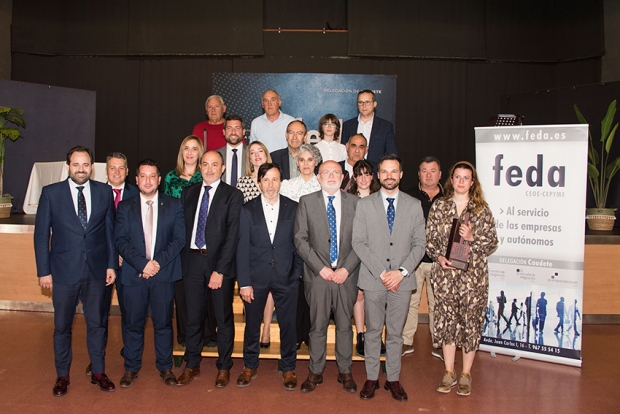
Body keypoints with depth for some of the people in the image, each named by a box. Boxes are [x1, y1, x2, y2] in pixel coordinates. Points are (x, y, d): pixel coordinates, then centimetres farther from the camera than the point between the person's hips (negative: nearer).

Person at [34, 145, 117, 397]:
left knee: (96, 323, 12)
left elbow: (110, 230, 5)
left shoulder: (104, 192, 2)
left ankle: (98, 373, 27)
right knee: (62, 326, 11)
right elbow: (41, 234, -2)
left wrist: (111, 264, 1)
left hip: (96, 270, 1)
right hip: (64, 271, -1)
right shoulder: (51, 193, -3)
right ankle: (62, 376, 28)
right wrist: (44, 271, -5)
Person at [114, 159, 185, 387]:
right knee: (133, 323, 7)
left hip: (164, 274, 0)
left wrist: (159, 262, -12)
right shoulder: (125, 207, 8)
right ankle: (131, 368, 22)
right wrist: (142, 264, -14)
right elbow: (120, 241, -1)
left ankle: (165, 367, 20)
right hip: (133, 274, 1)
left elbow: (179, 238, -1)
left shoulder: (174, 205, 6)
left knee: (163, 323, 6)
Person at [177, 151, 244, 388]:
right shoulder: (188, 193, 12)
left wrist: (220, 270, -15)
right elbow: (182, 228, 10)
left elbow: (233, 235, -10)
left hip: (219, 262, -3)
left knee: (224, 317, 8)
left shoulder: (233, 195, -3)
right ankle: (192, 365, 26)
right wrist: (182, 261, -1)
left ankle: (224, 367, 22)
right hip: (192, 261, 4)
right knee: (193, 317, 11)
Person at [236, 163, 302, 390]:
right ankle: (249, 366, 31)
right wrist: (244, 282, -8)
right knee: (252, 323, 12)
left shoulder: (293, 208, 0)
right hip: (256, 276, 0)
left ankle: (288, 368, 26)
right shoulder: (248, 209, -1)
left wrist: (298, 272, -2)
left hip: (286, 276, 0)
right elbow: (242, 248, -4)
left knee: (288, 324, 7)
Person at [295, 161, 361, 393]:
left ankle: (345, 372, 24)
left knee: (345, 326, 10)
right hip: (318, 275, -1)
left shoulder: (354, 203, 5)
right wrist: (320, 268, -10)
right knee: (318, 326, 7)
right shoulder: (307, 202, 2)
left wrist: (346, 269, -9)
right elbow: (300, 239, -2)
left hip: (346, 275, 1)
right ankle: (315, 372, 21)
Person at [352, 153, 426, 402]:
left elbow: (419, 244, 2)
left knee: (395, 333, 10)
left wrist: (401, 271, -12)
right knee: (373, 331, 9)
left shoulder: (414, 205, 5)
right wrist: (381, 272, -12)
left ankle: (393, 379, 22)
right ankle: (371, 378, 21)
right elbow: (358, 242, -4)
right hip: (373, 279, -1)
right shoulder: (364, 204, 3)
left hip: (402, 280, 1)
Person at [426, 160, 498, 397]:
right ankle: (449, 372, 20)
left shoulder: (482, 209, 2)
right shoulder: (439, 206, 6)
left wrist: (472, 238, -14)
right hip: (445, 273, 1)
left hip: (473, 274, -1)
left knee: (471, 322, 4)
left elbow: (492, 242, 2)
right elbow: (429, 238, 6)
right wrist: (438, 256, -9)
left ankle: (466, 374, 18)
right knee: (446, 320, 6)